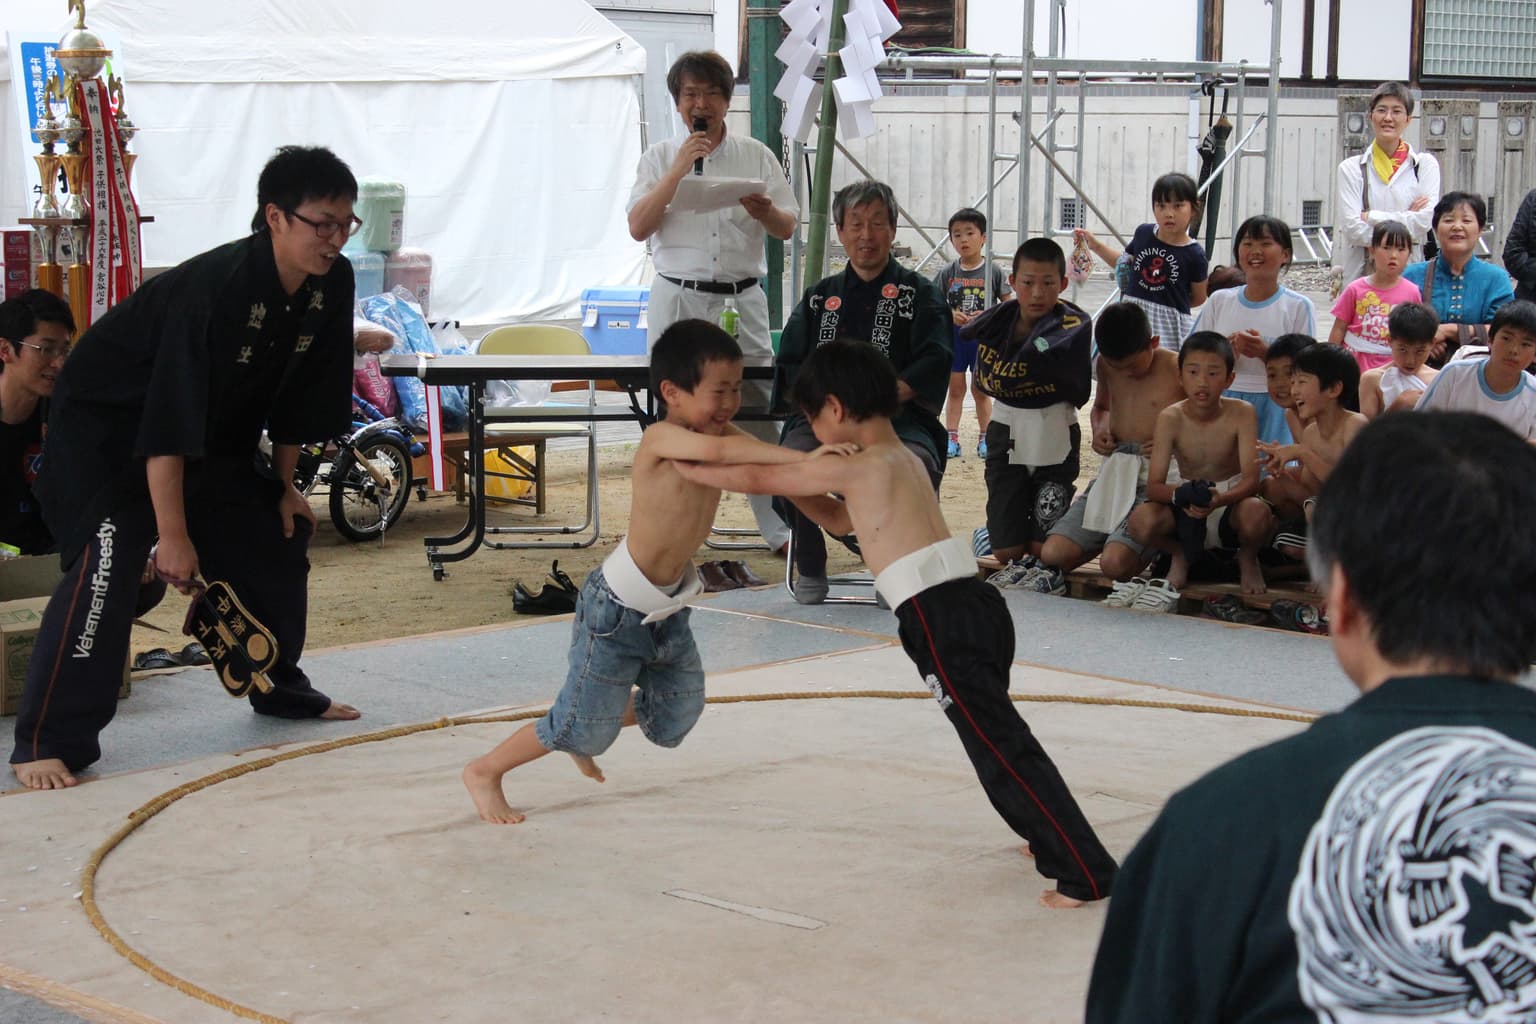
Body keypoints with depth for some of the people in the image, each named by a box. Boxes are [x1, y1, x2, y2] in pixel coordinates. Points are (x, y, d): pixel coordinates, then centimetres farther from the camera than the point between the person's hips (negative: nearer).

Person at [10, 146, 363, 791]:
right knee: (109, 563, -23)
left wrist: (285, 487, 8)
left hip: (215, 430, 8)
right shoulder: (218, 286, -33)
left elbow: (298, 395, 4)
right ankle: (47, 742, -21)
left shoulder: (331, 284, -10)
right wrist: (173, 534, -30)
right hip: (106, 422, -8)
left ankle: (280, 687, 32)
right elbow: (169, 423, -32)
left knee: (276, 540, 9)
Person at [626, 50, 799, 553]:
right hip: (678, 299, 0)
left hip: (742, 300, 0)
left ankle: (780, 529, 3)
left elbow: (788, 228, 7)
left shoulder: (755, 155, 9)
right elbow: (638, 227, -5)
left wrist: (764, 212, -16)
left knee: (758, 411, -1)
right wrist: (679, 169, -12)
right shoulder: (660, 157, 7)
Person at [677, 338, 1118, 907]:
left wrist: (692, 471, 16)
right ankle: (1057, 843, 31)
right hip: (973, 605, 9)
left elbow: (759, 481, 2)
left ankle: (1086, 873, -8)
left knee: (1001, 747, -7)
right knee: (996, 737, 22)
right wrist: (793, 484, 30)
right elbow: (844, 521, 38)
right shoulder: (904, 459, 22)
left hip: (943, 621, -9)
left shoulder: (859, 466, -6)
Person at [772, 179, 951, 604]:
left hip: (899, 419, -2)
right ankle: (810, 568, -9)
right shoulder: (819, 297, 23)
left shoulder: (920, 294, 14)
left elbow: (934, 363, -1)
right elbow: (790, 367, 13)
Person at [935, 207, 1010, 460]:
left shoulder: (993, 271, -5)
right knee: (955, 389, 6)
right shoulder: (948, 273, -1)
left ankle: (984, 439, 16)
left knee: (980, 390, 8)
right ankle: (952, 438, 10)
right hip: (954, 336, 1)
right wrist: (951, 314, -15)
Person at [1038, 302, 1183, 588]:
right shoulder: (1106, 365, 11)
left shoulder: (1178, 370, -6)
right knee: (1053, 554, -13)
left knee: (1115, 562, -28)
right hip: (1114, 473, 6)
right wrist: (1099, 429, 10)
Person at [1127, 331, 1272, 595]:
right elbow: (1154, 486, -16)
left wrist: (1220, 499, -42)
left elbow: (1251, 480, -21)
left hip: (1230, 505, -1)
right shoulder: (1170, 418, -12)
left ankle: (1247, 558, 3)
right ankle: (1180, 555, 7)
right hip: (1186, 515, 1)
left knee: (1256, 514, -37)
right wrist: (1180, 496, -39)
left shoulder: (1241, 413, -14)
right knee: (1141, 519, -31)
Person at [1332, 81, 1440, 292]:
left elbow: (1425, 221, -5)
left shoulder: (1425, 164, 9)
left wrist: (1370, 216, -6)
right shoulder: (1351, 168, 7)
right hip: (1362, 272, 0)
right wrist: (1406, 221, -8)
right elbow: (1353, 228, -5)